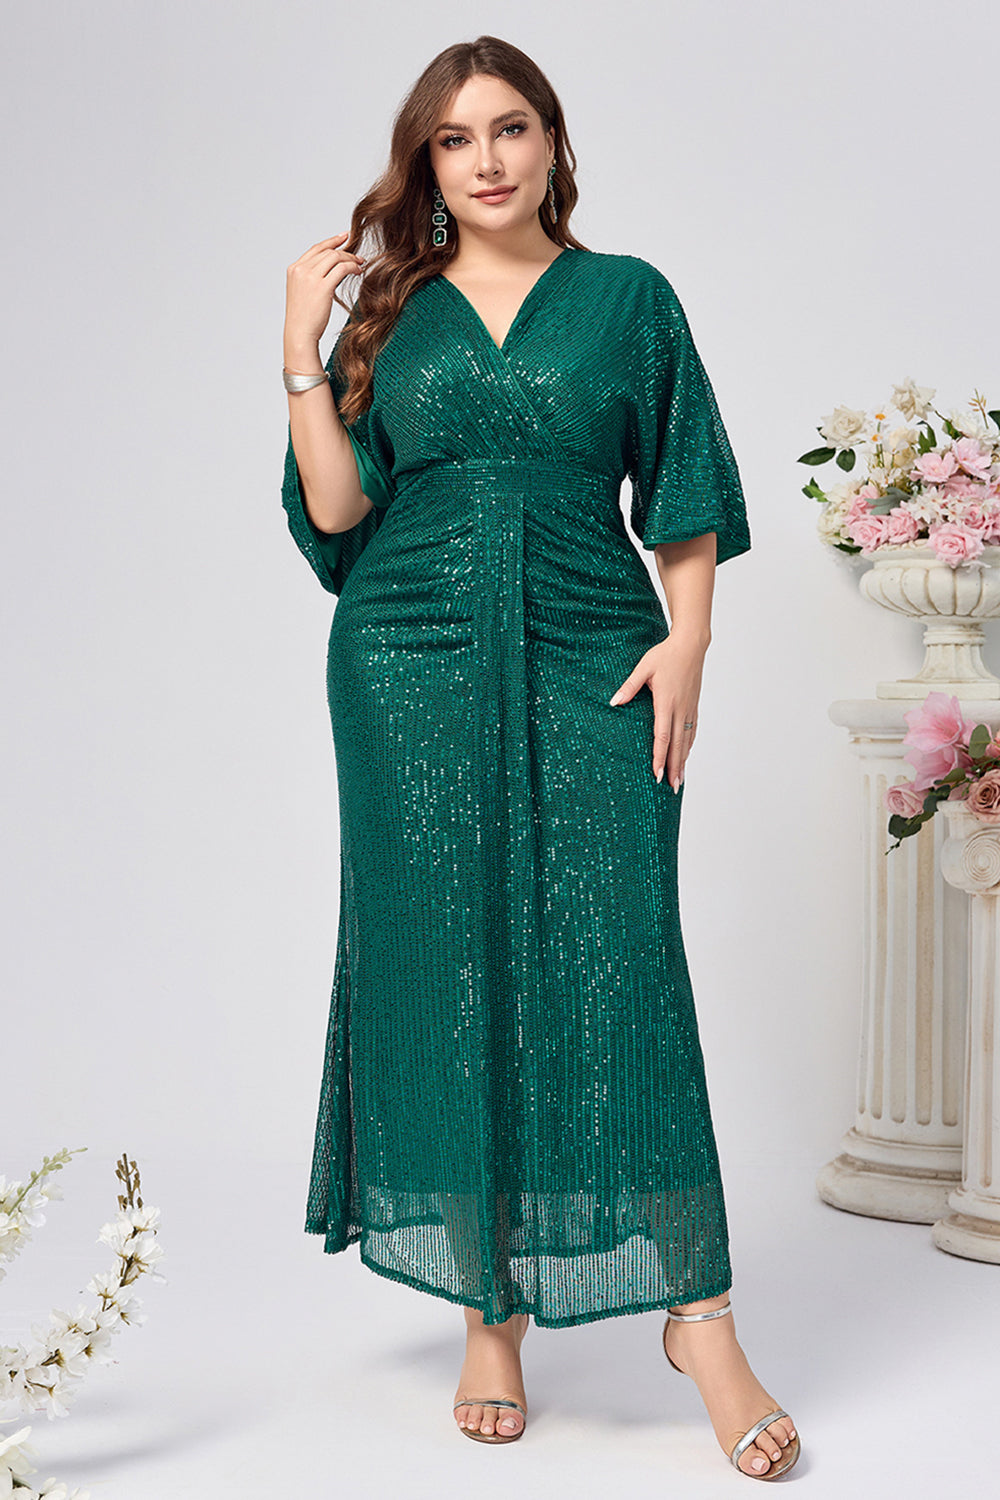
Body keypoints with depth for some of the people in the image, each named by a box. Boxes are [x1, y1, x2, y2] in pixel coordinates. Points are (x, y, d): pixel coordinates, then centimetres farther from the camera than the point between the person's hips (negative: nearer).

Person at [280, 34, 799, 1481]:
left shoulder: (628, 296, 10)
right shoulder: (387, 313, 12)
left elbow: (684, 491, 8)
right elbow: (335, 509, 2)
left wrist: (688, 636, -5)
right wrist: (303, 349, -2)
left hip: (591, 661, -1)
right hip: (417, 667, 1)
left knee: (618, 961, -7)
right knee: (450, 968, 1)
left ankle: (697, 1309, 0)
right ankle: (491, 1310, 12)